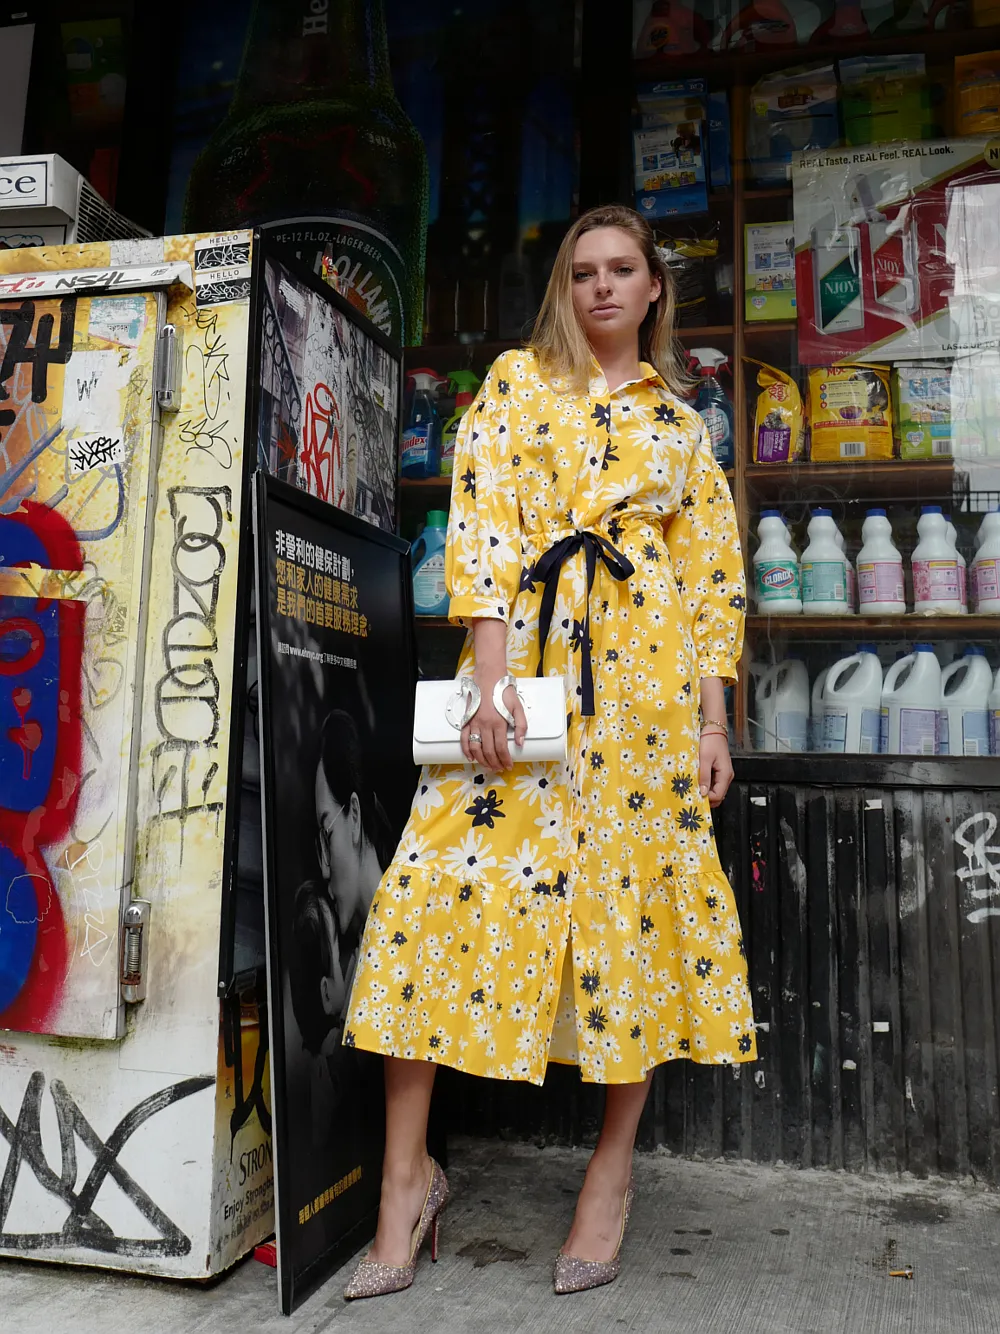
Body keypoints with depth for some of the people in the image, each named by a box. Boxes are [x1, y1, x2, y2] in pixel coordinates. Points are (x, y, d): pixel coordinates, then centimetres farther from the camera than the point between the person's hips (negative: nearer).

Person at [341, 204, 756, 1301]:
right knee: (453, 882, -9)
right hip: (523, 655, -2)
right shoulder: (518, 382, 13)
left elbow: (712, 577, 15)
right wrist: (491, 679, -13)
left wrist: (713, 718, 5)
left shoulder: (680, 421, 20)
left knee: (636, 897, 1)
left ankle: (613, 1167, 20)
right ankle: (407, 1176, 6)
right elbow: (481, 528, -1)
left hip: (646, 674, 2)